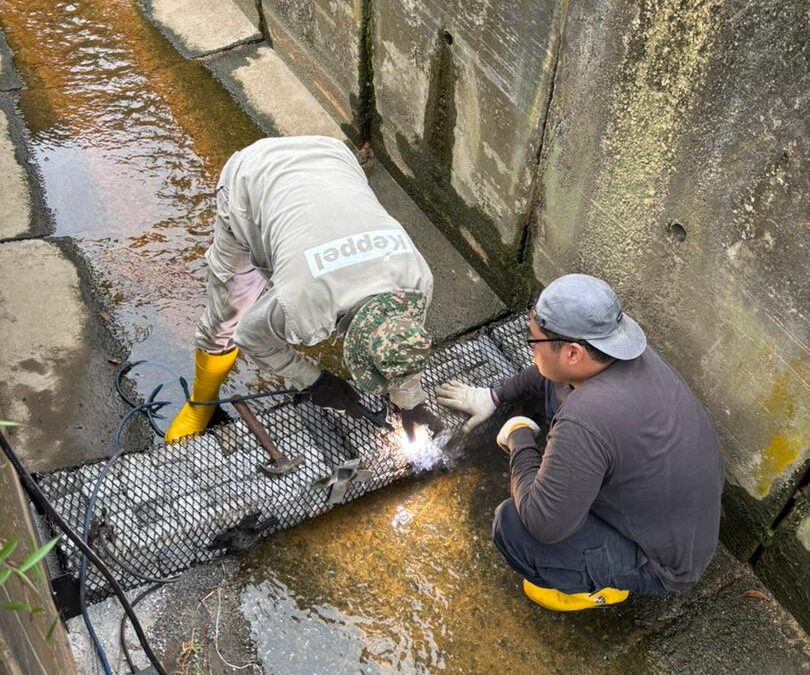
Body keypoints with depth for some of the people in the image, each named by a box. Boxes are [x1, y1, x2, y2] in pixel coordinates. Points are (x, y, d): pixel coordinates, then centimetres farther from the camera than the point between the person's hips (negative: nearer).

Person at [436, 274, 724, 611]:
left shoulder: (584, 424, -39)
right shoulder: (622, 350, -12)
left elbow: (543, 524, -28)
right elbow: (553, 374, 11)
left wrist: (519, 438, -16)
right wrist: (495, 395, 16)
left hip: (661, 563, -8)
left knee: (512, 526, -17)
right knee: (558, 390, 5)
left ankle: (601, 584, 8)